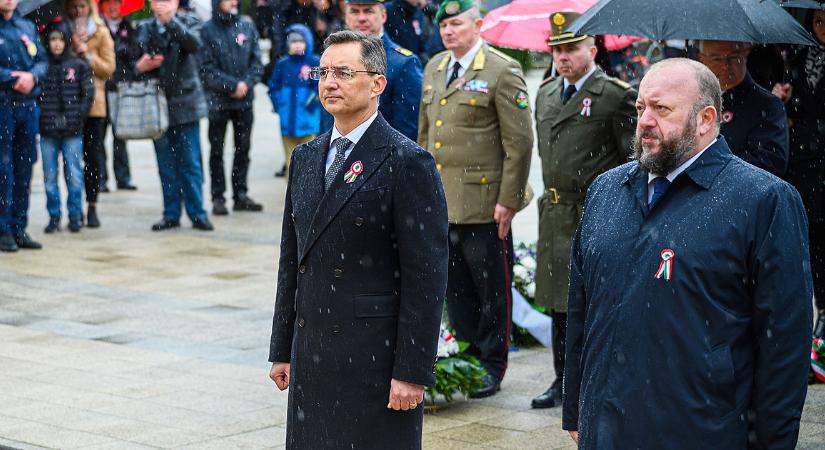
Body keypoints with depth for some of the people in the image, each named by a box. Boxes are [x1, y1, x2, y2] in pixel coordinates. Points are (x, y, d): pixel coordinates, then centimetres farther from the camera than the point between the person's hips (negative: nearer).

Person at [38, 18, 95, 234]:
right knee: (50, 177, 6)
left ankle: (75, 216, 12)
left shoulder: (79, 66, 2)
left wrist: (74, 118, -7)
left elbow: (88, 95, 2)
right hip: (47, 131, 1)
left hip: (73, 132, -1)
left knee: (74, 175, 2)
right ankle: (54, 216, 15)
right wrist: (44, 119, -8)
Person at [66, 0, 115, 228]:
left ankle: (92, 207, 7)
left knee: (93, 155, 1)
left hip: (93, 101, -1)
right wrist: (72, 48, -12)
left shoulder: (101, 33, 5)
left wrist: (86, 53, -11)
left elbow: (109, 68, -2)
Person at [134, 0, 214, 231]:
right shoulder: (144, 30, 8)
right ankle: (171, 214, 15)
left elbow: (194, 44, -21)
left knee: (190, 163, -1)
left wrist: (170, 21, -34)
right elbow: (135, 63, 13)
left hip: (184, 104, -2)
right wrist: (140, 67, -12)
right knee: (166, 165, 7)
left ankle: (197, 214, 6)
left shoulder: (187, 23, 1)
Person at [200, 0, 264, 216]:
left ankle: (241, 194, 18)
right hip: (218, 100, -4)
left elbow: (257, 61, 4)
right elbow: (207, 69, -10)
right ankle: (218, 197, 8)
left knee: (243, 148, 9)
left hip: (245, 100, 4)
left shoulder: (247, 27, 6)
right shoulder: (207, 30, -6)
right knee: (217, 150, 4)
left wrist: (247, 83, -11)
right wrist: (233, 85, -15)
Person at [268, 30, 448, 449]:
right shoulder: (306, 158, 13)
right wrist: (282, 350, 14)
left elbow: (426, 276, -12)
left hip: (376, 359, -6)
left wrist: (412, 371, -15)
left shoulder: (408, 162, -9)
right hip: (313, 357, 6)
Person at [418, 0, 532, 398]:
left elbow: (520, 142, -10)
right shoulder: (433, 70, 13)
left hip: (483, 207, -6)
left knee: (491, 290, 4)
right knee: (455, 290, 13)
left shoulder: (501, 71, -8)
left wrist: (508, 201, -12)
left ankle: (491, 368, 14)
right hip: (441, 202, 6)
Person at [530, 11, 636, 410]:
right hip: (555, 214, 7)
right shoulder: (545, 94, 14)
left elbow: (634, 160, -8)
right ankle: (563, 380, 22)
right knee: (558, 300, 12)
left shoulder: (617, 95, -8)